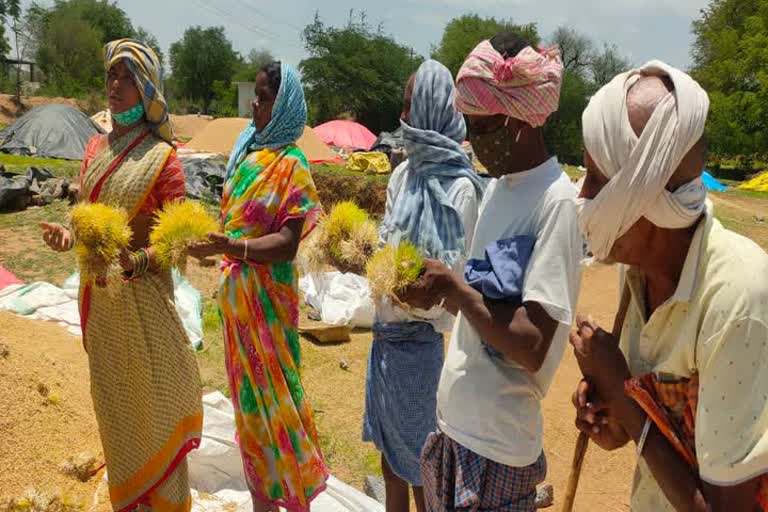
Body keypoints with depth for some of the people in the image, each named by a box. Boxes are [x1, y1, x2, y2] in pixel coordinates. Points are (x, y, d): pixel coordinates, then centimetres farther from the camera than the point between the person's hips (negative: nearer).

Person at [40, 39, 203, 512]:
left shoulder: (162, 157, -12)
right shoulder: (96, 147, 8)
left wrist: (133, 262, -29)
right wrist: (70, 234, -6)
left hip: (143, 295, -6)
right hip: (99, 295, 7)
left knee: (151, 405, 5)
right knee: (113, 404, 18)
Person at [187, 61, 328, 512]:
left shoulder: (290, 164, -13)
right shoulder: (247, 150, 8)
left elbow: (288, 242, -20)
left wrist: (233, 247, -31)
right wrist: (210, 242, 8)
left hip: (267, 294, -7)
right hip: (237, 290, 8)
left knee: (270, 388, 4)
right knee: (248, 391, 16)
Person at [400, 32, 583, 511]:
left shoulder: (556, 201, -19)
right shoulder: (498, 186, 6)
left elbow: (531, 348, -25)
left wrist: (451, 284, -20)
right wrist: (438, 290, -3)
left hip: (497, 442, -7)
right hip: (454, 420, 7)